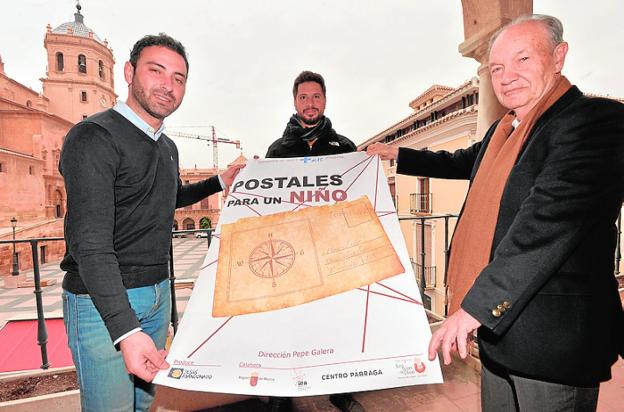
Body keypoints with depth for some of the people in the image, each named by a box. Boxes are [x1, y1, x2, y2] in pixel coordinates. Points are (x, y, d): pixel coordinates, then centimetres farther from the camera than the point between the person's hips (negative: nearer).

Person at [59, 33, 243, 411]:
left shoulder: (168, 148, 10)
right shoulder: (94, 137, -16)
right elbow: (90, 243, -25)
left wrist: (220, 182, 18)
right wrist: (125, 330, -33)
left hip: (159, 294, 8)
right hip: (102, 301, -7)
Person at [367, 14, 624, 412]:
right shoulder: (502, 130, 12)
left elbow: (550, 221, -27)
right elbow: (462, 162, 31)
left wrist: (476, 305, -30)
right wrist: (398, 154, 37)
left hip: (552, 335, -8)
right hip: (498, 325, 8)